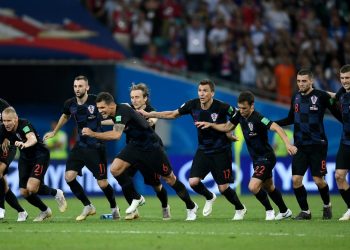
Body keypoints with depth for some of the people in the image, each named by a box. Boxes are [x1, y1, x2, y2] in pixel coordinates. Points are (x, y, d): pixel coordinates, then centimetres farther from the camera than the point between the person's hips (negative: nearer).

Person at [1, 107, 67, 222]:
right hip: (25, 158, 7)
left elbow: (33, 139, -48)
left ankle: (56, 193, 6)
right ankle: (45, 211, 26)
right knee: (24, 192, 0)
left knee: (31, 188, -24)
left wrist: (25, 144, -69)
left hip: (40, 155, -7)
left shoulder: (24, 125, -29)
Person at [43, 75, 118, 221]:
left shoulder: (96, 101, -15)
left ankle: (114, 208, 24)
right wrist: (54, 132, 33)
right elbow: (65, 116, 23)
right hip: (80, 146, 4)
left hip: (96, 147, -4)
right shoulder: (70, 104, -1)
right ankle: (88, 207, 8)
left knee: (102, 183, -5)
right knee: (69, 177, -10)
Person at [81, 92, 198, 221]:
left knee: (170, 179, 1)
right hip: (135, 145, 8)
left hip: (152, 147, -8)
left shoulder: (122, 111, -30)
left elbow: (116, 135, -44)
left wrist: (93, 134, -44)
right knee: (115, 169, -12)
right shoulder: (114, 113, -4)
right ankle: (137, 198, 6)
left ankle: (191, 207, 21)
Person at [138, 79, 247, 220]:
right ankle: (209, 198, 22)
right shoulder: (192, 105, -8)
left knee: (223, 188, -4)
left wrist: (230, 134, -9)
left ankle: (240, 209, 25)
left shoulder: (222, 107, -20)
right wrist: (148, 114, 5)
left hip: (221, 151, -4)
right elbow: (172, 114, 5)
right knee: (193, 182, -11)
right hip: (203, 149, 4)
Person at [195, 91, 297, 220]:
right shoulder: (239, 115, -3)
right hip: (256, 158, 9)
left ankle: (269, 211, 2)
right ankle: (285, 211, 41)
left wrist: (287, 144, -52)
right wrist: (210, 124, 6)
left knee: (253, 186, -21)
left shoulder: (258, 118, -27)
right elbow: (227, 127, 15)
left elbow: (276, 128, -39)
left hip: (266, 158, -9)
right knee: (268, 187, 22)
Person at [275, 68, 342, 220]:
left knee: (318, 180, -5)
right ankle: (305, 211, 10)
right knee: (296, 180, -5)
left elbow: (339, 115, -3)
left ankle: (327, 205, 24)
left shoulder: (321, 96, -9)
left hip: (317, 145, -5)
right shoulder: (296, 97, 8)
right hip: (300, 145, 5)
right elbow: (291, 119, 21)